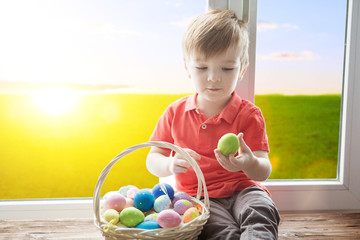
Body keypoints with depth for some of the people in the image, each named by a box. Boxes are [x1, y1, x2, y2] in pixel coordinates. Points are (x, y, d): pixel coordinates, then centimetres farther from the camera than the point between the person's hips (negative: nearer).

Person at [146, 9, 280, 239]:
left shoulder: (249, 114, -3)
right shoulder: (176, 113, 3)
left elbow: (264, 172, -9)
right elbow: (153, 159, 7)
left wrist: (250, 164, -35)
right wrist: (171, 165, -19)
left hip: (241, 189, 1)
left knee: (262, 210, -32)